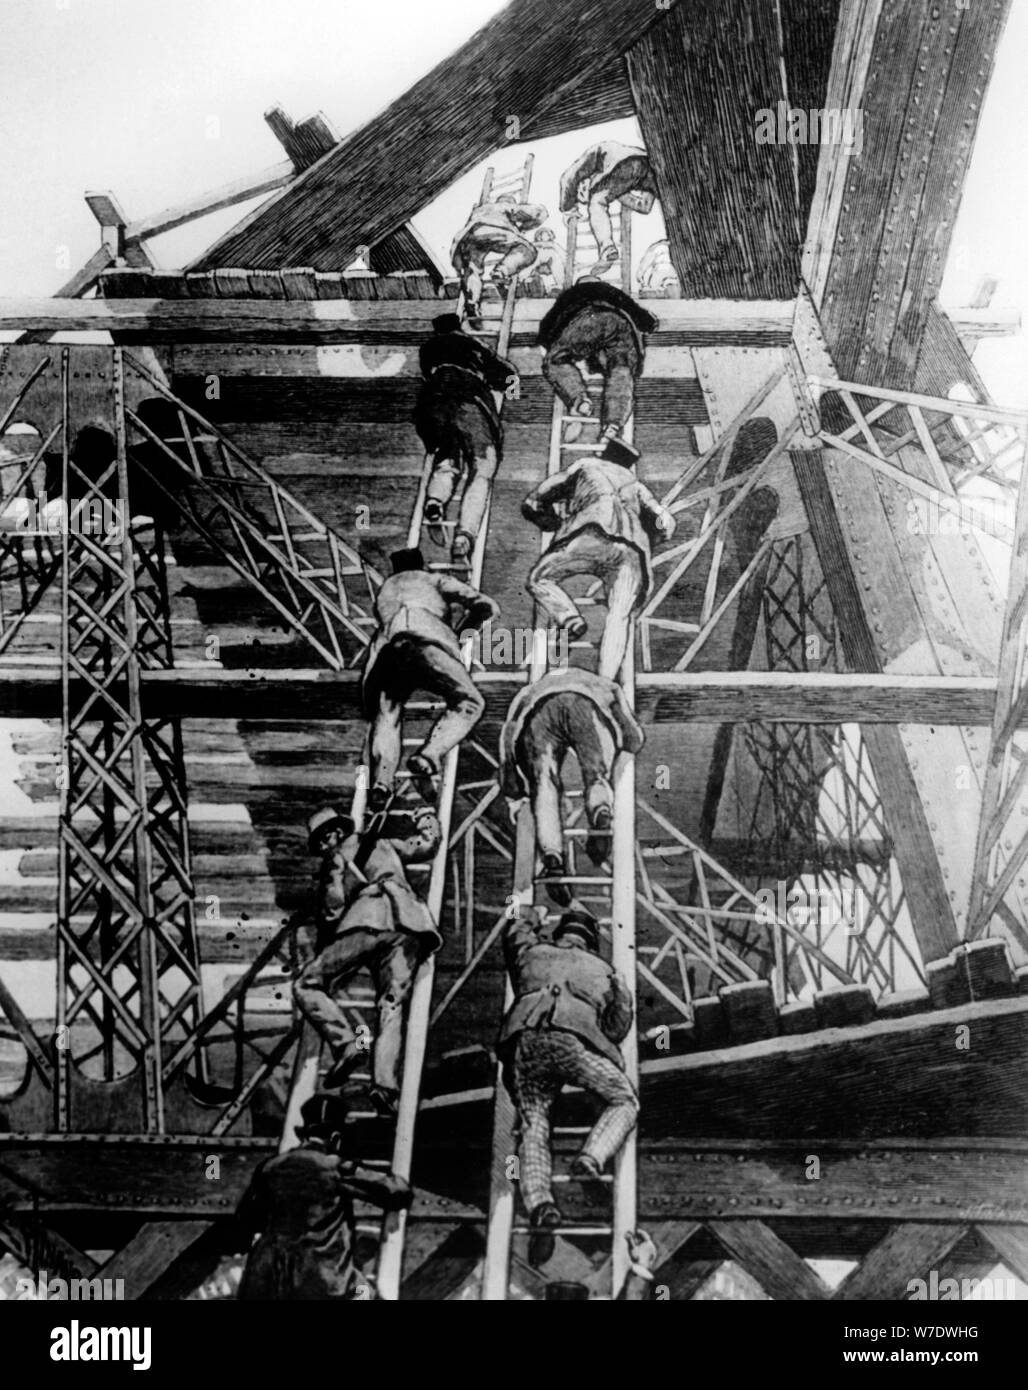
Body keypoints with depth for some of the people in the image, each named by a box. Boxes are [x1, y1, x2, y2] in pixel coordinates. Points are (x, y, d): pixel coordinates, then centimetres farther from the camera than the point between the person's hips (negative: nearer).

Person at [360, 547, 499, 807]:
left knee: (386, 713, 11)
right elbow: (487, 607, 25)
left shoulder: (384, 589, 45)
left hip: (386, 645, 4)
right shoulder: (433, 579, 33)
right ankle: (428, 756, -24)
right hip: (425, 638, -4)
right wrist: (464, 628, 42)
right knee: (468, 702, 1)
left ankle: (381, 780, -16)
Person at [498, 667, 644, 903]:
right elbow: (634, 739, 42)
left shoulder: (527, 693, 47)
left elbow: (507, 738, 34)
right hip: (585, 706, -1)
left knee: (544, 786, -2)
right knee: (597, 776, 2)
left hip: (539, 710, 1)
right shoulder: (603, 686, 47)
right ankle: (601, 815, -35)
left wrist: (513, 795, 39)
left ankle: (551, 856, -27)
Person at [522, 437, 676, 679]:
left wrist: (553, 522, 51)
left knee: (539, 580, 12)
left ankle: (570, 619, -12)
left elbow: (531, 503, 33)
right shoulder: (634, 484, 39)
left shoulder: (585, 466, 32)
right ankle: (605, 684, -20)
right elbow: (666, 524, 25)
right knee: (618, 617, -1)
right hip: (633, 546, 3)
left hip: (593, 532, -3)